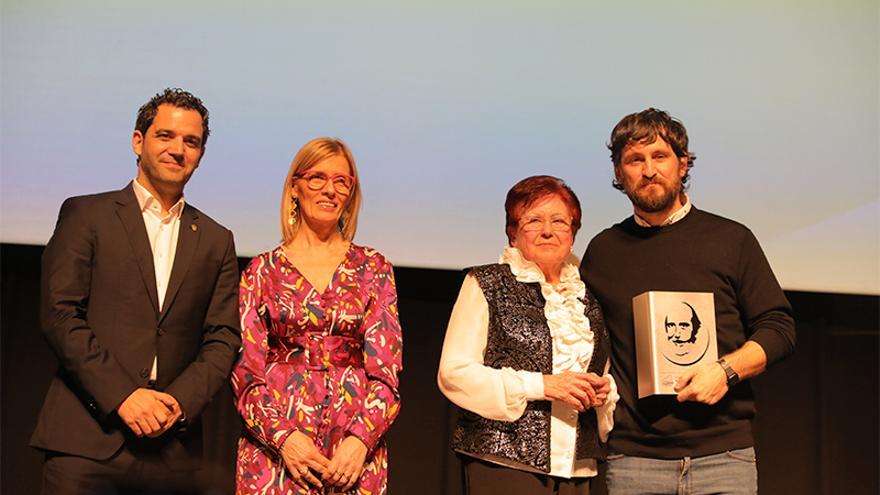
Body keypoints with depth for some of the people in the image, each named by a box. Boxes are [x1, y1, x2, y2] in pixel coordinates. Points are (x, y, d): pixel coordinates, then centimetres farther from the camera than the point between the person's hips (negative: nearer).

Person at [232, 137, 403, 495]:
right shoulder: (263, 271, 5)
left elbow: (385, 370, 0)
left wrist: (360, 438, -14)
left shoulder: (374, 268, 6)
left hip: (356, 449, 1)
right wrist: (284, 436, -13)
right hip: (275, 447, 0)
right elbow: (246, 372, 1)